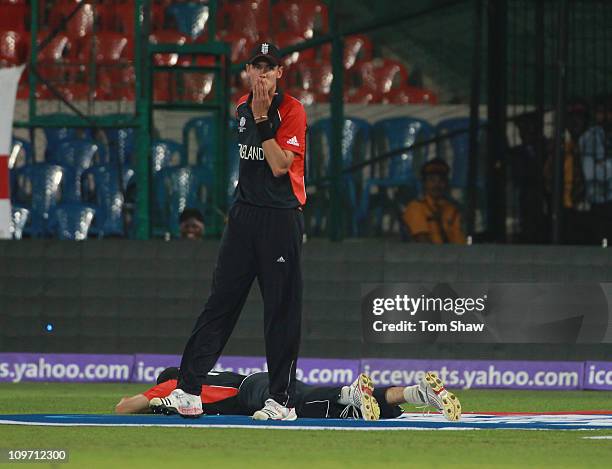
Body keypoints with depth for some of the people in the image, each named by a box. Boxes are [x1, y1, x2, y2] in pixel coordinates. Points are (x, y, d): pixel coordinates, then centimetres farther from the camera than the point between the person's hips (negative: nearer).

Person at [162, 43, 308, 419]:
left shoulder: (292, 110, -8)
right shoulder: (243, 107, 12)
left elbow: (279, 165, -19)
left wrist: (262, 119, -20)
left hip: (282, 219, -5)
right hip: (244, 215, 5)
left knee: (283, 309, -2)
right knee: (221, 299, 0)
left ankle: (282, 398, 3)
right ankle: (190, 386, -5)